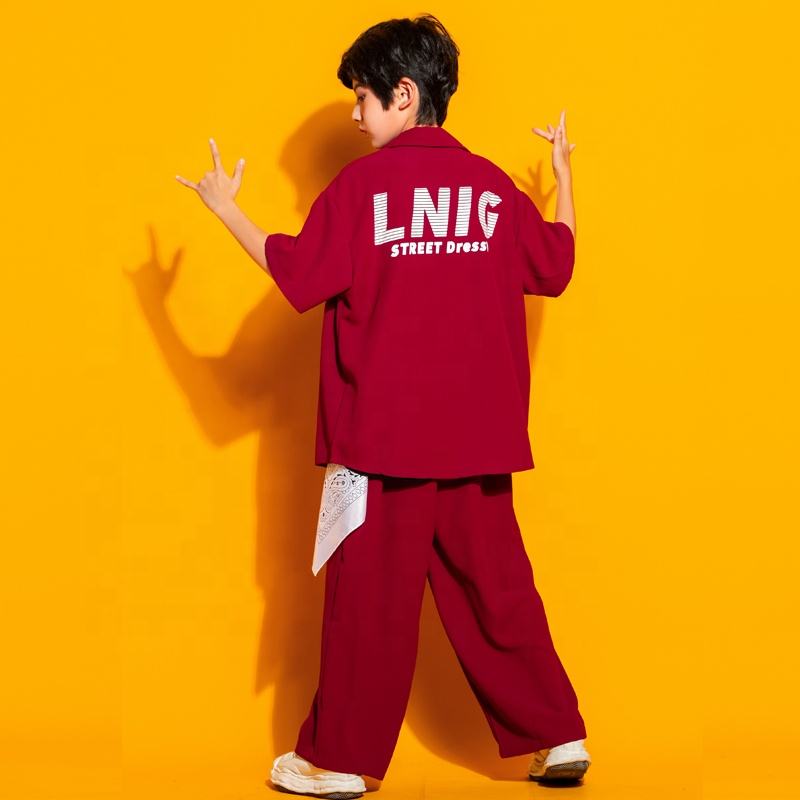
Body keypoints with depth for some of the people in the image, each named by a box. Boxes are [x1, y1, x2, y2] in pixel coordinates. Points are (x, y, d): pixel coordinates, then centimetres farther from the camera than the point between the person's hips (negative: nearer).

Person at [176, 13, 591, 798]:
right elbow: (555, 267, 14)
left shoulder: (363, 183, -8)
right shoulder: (492, 184, 3)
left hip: (383, 436, -4)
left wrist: (227, 209, 4)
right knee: (496, 588, 12)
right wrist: (563, 174, 26)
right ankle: (558, 736, 12)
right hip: (475, 438, 4)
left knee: (370, 598, 3)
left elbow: (298, 275, -7)